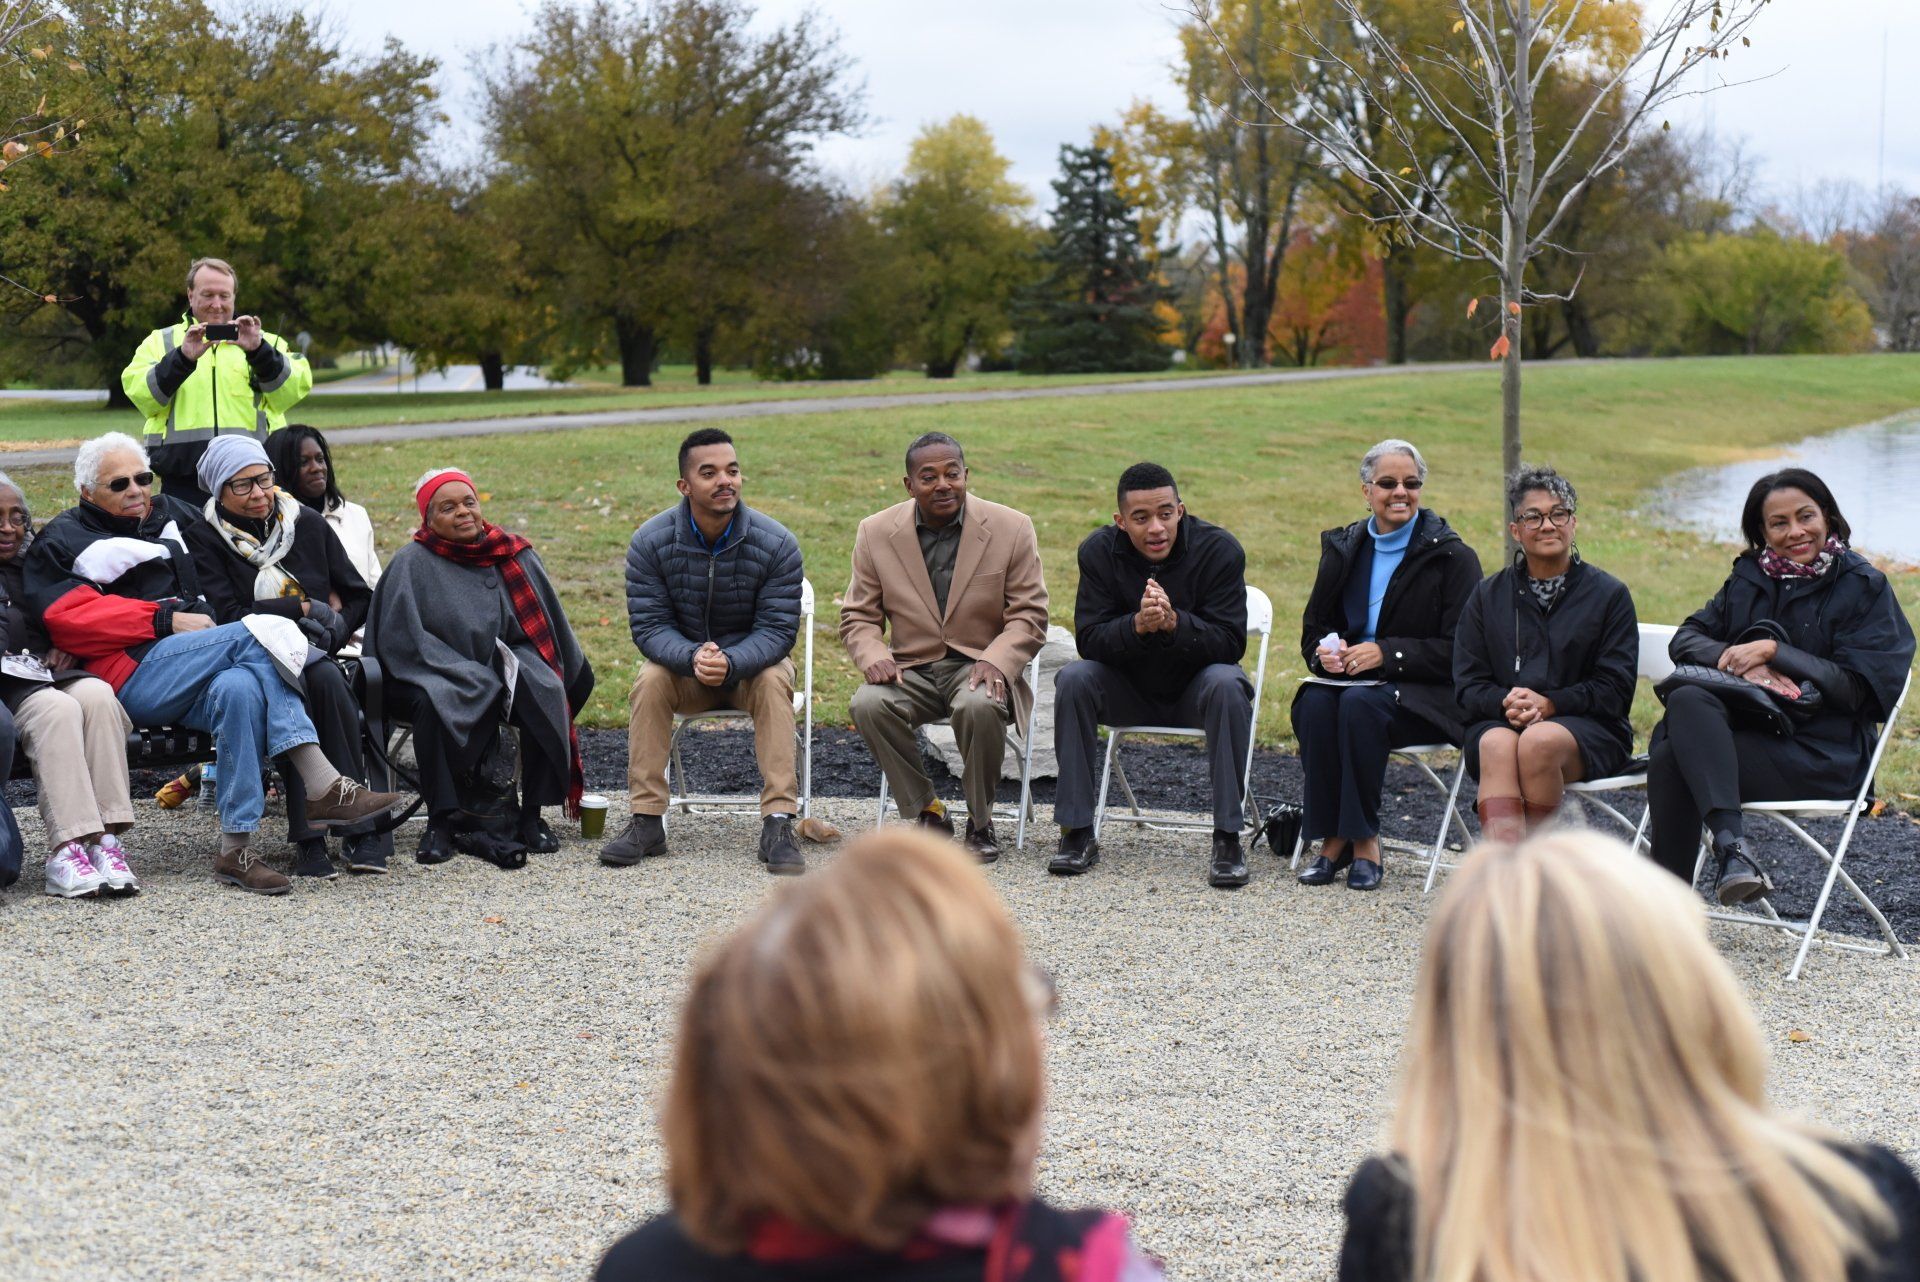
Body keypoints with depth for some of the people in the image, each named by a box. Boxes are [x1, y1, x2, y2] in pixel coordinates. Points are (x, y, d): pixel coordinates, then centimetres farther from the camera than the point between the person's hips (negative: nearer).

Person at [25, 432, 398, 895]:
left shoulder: (172, 515, 30)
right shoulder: (64, 541, 14)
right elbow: (67, 619, -3)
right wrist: (166, 620, -9)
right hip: (133, 677, -4)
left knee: (241, 687, -35)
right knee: (257, 633, -28)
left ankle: (236, 850, -40)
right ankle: (324, 786, -36)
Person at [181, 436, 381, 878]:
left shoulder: (307, 523, 10)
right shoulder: (205, 537, 0)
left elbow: (360, 596, 13)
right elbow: (227, 616, -11)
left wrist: (334, 628, -7)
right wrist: (302, 608, -11)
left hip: (315, 656, 3)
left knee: (326, 680, -33)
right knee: (290, 685, -36)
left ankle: (358, 828, -30)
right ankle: (308, 837, -38)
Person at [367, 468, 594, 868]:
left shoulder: (516, 557, 8)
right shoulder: (411, 564, -2)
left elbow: (548, 628, 14)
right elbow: (403, 639, -12)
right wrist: (475, 678, -19)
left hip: (508, 665, 3)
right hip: (439, 675, -3)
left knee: (544, 693, -28)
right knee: (434, 704, -36)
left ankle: (531, 815, -19)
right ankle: (440, 821, -25)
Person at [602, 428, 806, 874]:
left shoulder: (777, 543, -16)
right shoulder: (651, 541, -14)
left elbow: (777, 630, -18)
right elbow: (648, 625, -15)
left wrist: (730, 663, -38)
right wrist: (692, 657, -37)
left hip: (752, 661, -1)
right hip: (681, 661, 1)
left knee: (775, 680, -32)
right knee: (649, 679, -29)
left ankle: (779, 825, -35)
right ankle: (647, 822, -26)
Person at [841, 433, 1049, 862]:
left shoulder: (1012, 529, -3)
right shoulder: (876, 532, 2)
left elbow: (1028, 617, -3)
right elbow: (857, 617, 6)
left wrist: (996, 661, -23)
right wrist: (874, 657, -17)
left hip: (978, 668, -2)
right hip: (911, 671, 2)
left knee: (979, 706, -36)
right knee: (868, 704, -30)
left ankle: (980, 821, -10)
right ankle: (924, 812, -10)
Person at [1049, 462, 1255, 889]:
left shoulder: (1219, 549, -15)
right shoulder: (1099, 551, -9)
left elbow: (1230, 644, -20)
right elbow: (1088, 640, -15)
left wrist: (1174, 622, -38)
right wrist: (1137, 625, -35)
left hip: (1194, 688, -2)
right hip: (1128, 690, 2)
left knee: (1227, 685, -33)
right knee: (1074, 679, -25)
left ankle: (1228, 838, -28)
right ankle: (1077, 834, -18)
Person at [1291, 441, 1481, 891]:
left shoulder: (1453, 557, -3)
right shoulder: (1342, 547, 11)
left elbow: (1459, 651, -9)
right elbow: (1314, 628, 16)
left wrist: (1386, 654, -19)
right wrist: (1325, 651, -9)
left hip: (1426, 695, -4)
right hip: (1351, 679, 4)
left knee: (1360, 703, -35)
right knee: (1314, 703, -30)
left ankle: (1364, 840, -24)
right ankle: (1332, 837, -22)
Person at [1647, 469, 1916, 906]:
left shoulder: (1864, 586, 2)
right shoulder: (1750, 577, 17)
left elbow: (1856, 687, -6)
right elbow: (1685, 639, 8)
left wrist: (1774, 651, -15)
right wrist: (1740, 659, -12)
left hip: (1822, 755, -5)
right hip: (1745, 732, 5)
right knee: (1686, 700, -31)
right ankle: (1731, 845, -38)